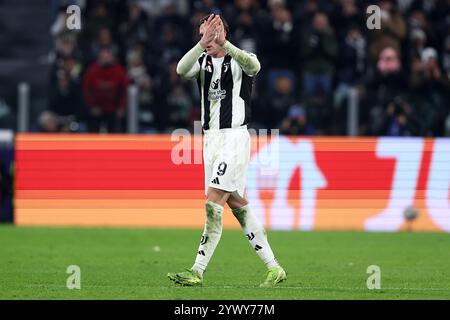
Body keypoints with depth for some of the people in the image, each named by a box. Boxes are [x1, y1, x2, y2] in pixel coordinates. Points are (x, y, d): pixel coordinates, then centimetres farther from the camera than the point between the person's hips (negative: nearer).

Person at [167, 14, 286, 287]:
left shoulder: (240, 59, -3)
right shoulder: (202, 61, 10)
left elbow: (253, 66, -29)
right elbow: (182, 70, -13)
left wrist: (224, 43, -44)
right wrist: (202, 44, -30)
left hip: (234, 138, -7)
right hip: (211, 139, 7)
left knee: (213, 204, -14)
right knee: (238, 205, 8)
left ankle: (198, 272, -16)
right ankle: (274, 268, 15)